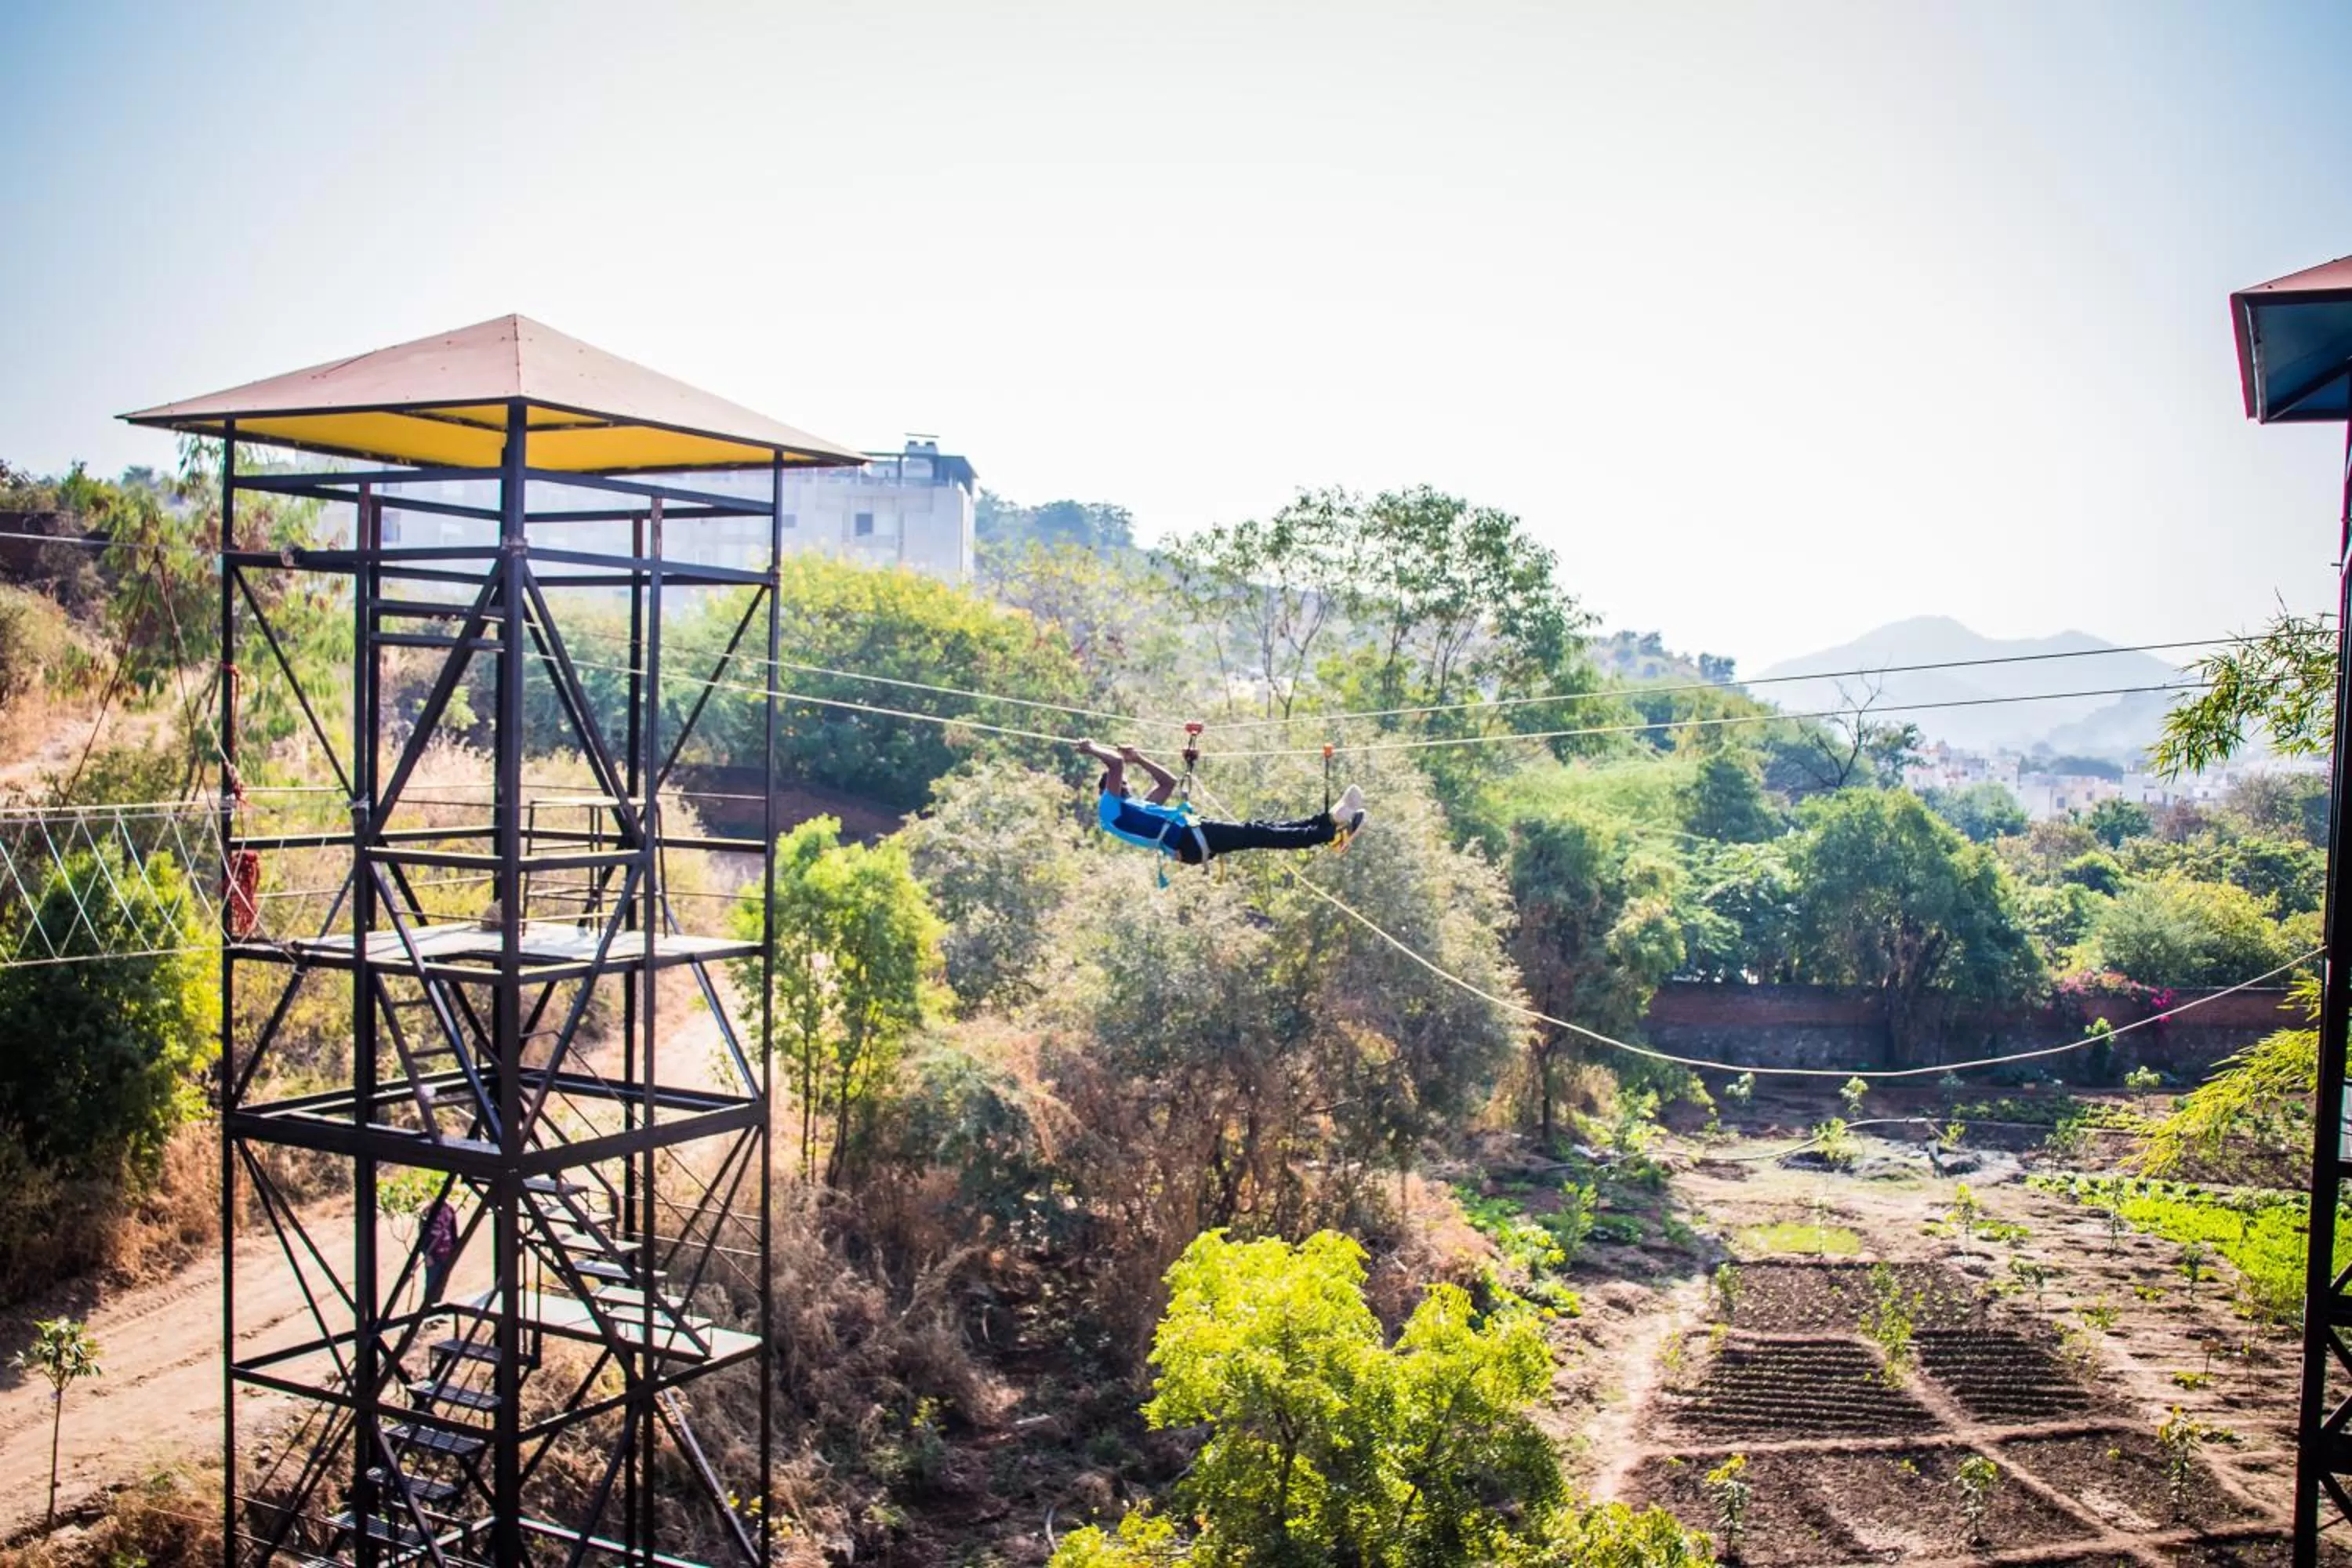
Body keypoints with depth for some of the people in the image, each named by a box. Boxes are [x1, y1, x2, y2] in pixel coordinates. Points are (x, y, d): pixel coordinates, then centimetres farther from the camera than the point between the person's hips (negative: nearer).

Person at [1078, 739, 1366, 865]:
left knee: (1265, 831, 2)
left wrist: (1139, 760, 40)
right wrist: (1093, 750, 2)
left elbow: (1169, 781, 41)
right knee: (1258, 835, -13)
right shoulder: (1109, 808, 3)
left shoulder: (1136, 808, 31)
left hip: (1194, 836, 10)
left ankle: (1331, 819, -2)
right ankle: (1332, 830, -14)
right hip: (1189, 840, -10)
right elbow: (1116, 763, -13)